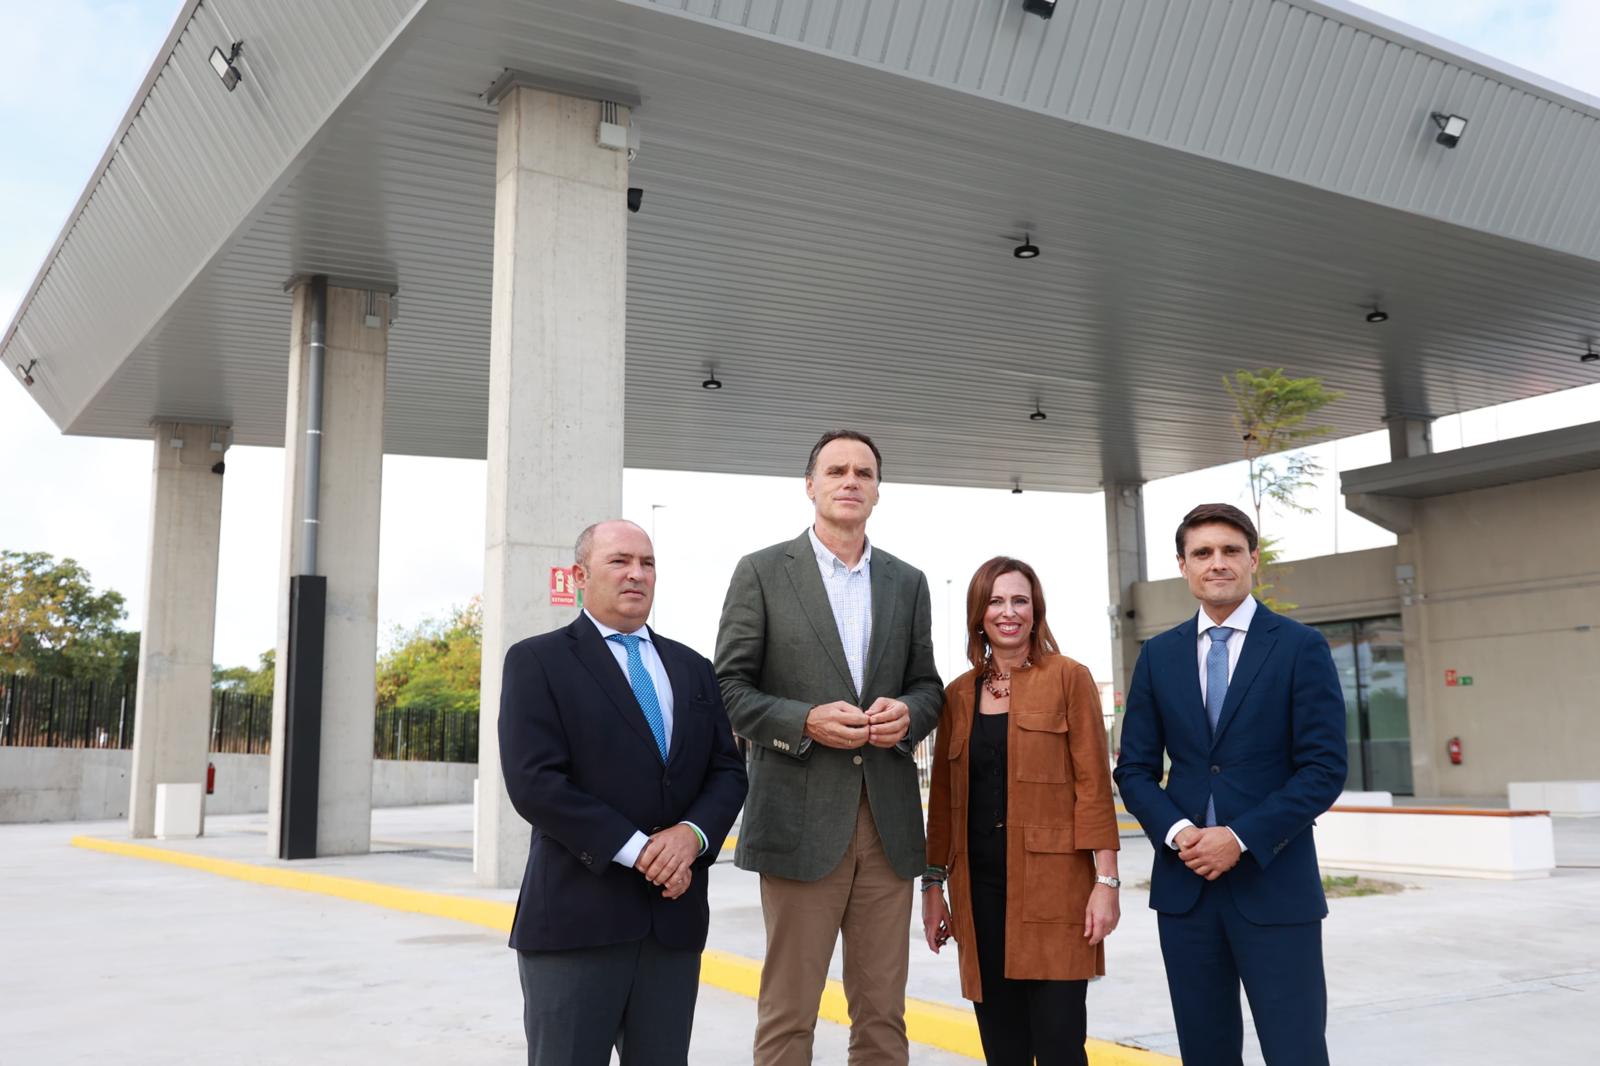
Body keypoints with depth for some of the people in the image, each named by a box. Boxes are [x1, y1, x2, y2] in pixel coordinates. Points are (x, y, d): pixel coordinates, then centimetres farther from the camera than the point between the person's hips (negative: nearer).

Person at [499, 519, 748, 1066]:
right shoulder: (538, 661, -1)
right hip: (577, 915, -4)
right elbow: (534, 782, -12)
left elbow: (728, 772, 10)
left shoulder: (692, 668, 15)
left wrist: (693, 833, -10)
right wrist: (637, 850, -15)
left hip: (674, 917, 5)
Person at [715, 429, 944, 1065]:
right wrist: (805, 721, -16)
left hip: (889, 821, 4)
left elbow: (926, 685, 17)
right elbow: (730, 688, 0)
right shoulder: (762, 573, 2)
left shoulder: (908, 583, 14)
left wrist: (908, 713, -6)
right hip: (802, 817, -3)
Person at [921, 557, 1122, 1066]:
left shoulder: (1069, 678, -1)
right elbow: (943, 796, 14)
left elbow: (1093, 783, -5)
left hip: (1053, 883, -4)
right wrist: (933, 884, 12)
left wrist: (1105, 881, -10)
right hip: (980, 886, 4)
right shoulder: (958, 694, 11)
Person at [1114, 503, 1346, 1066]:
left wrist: (1242, 839, -15)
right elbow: (1135, 769, 9)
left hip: (1274, 885, -3)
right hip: (1184, 884, 3)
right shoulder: (1158, 655, 9)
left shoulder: (1301, 647, -1)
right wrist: (1176, 830, -10)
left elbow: (1325, 768, -7)